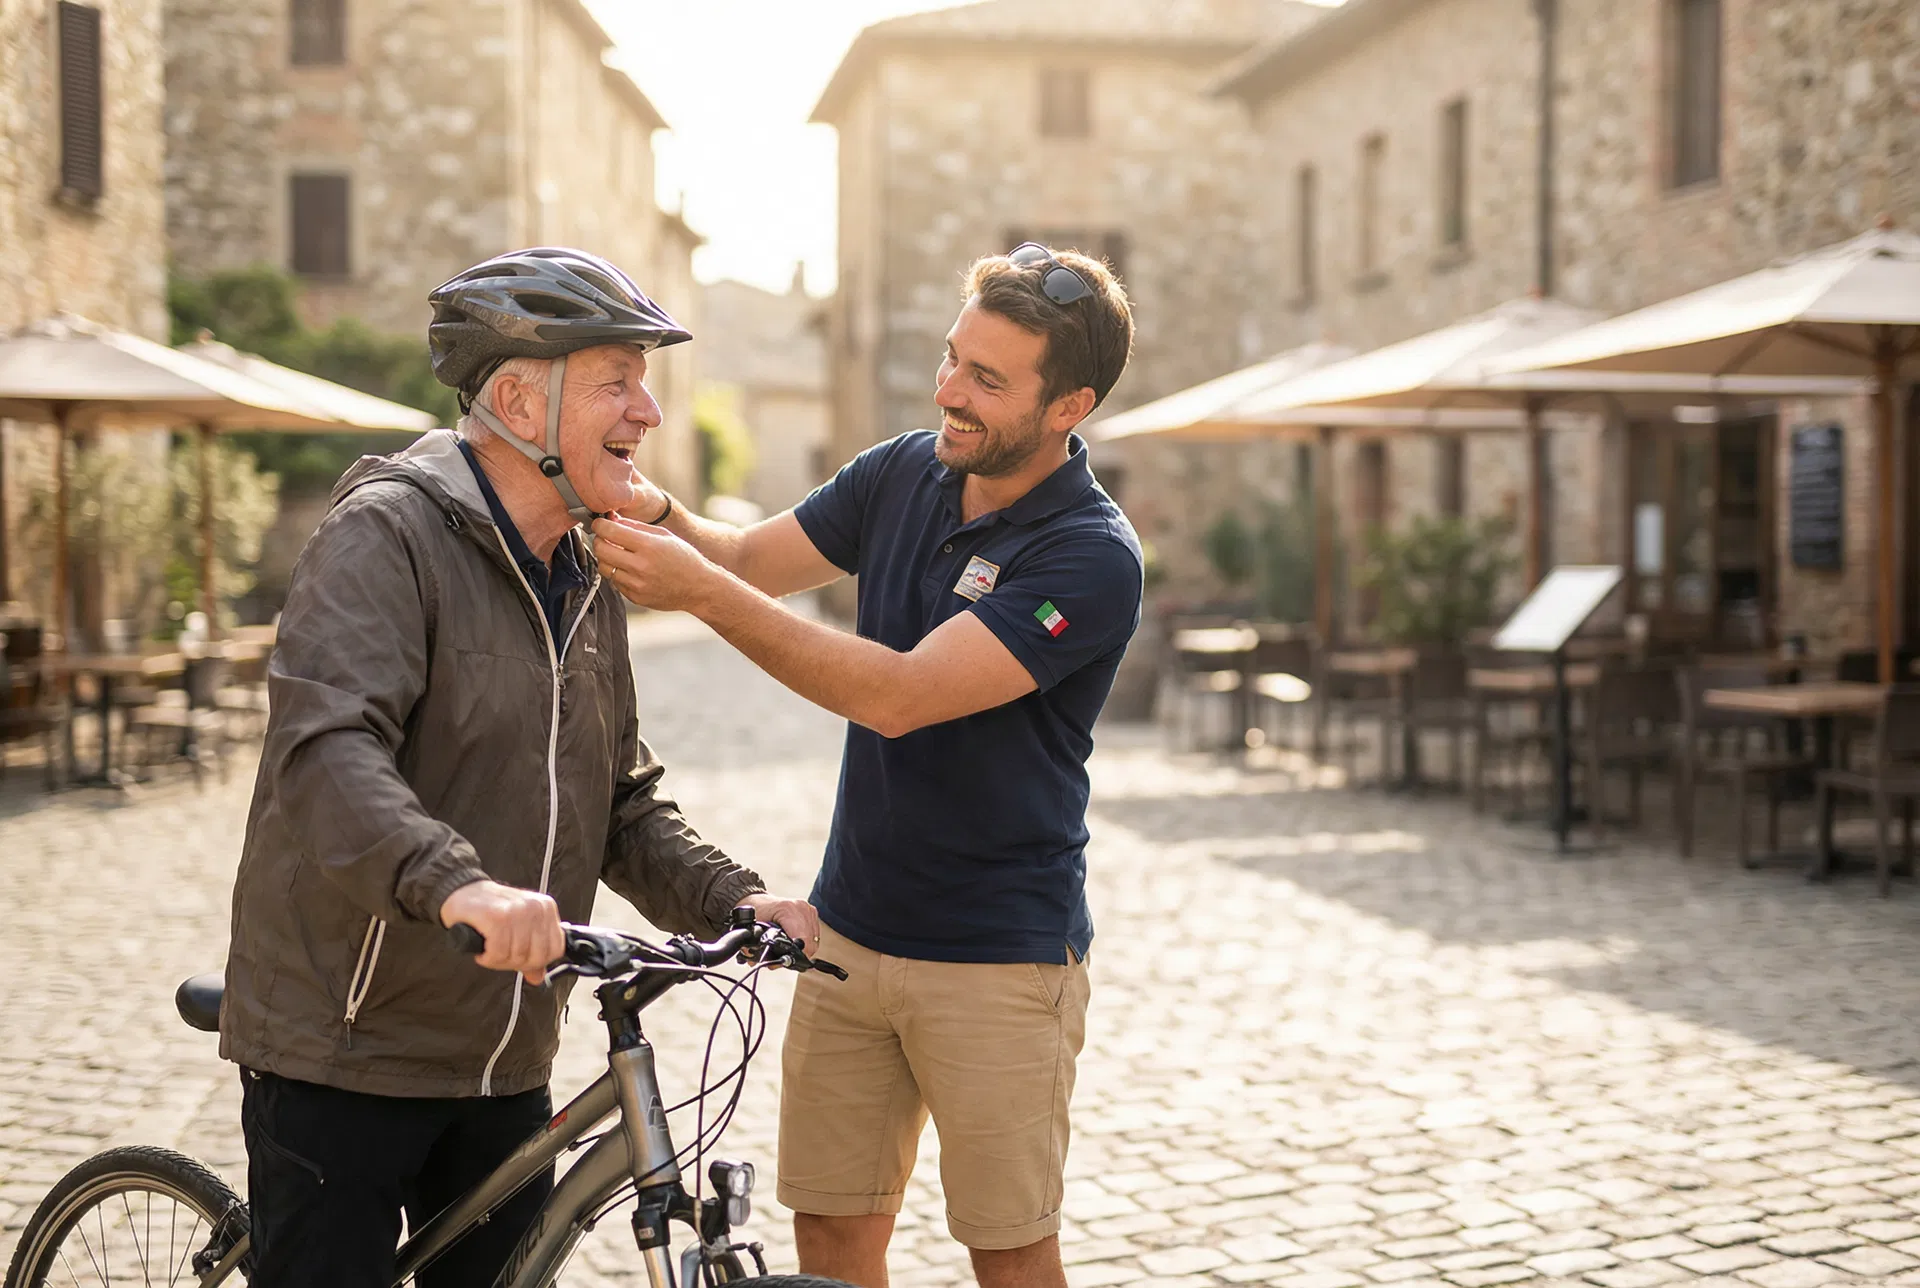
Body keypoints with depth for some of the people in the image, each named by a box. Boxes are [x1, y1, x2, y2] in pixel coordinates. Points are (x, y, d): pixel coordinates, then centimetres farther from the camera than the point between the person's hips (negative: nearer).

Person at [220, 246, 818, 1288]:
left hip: (504, 1063, 7)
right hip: (343, 1053, -7)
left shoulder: (587, 585, 12)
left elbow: (624, 805, 16)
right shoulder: (388, 534, -14)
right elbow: (327, 748, -30)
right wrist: (453, 882, -46)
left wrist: (733, 902, -1)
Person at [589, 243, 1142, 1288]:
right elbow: (746, 556, 6)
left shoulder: (1093, 557, -20)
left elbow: (899, 696, -27)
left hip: (998, 955, -6)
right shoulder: (904, 473, 2)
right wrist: (657, 512, -17)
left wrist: (701, 592, -31)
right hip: (851, 928, 6)